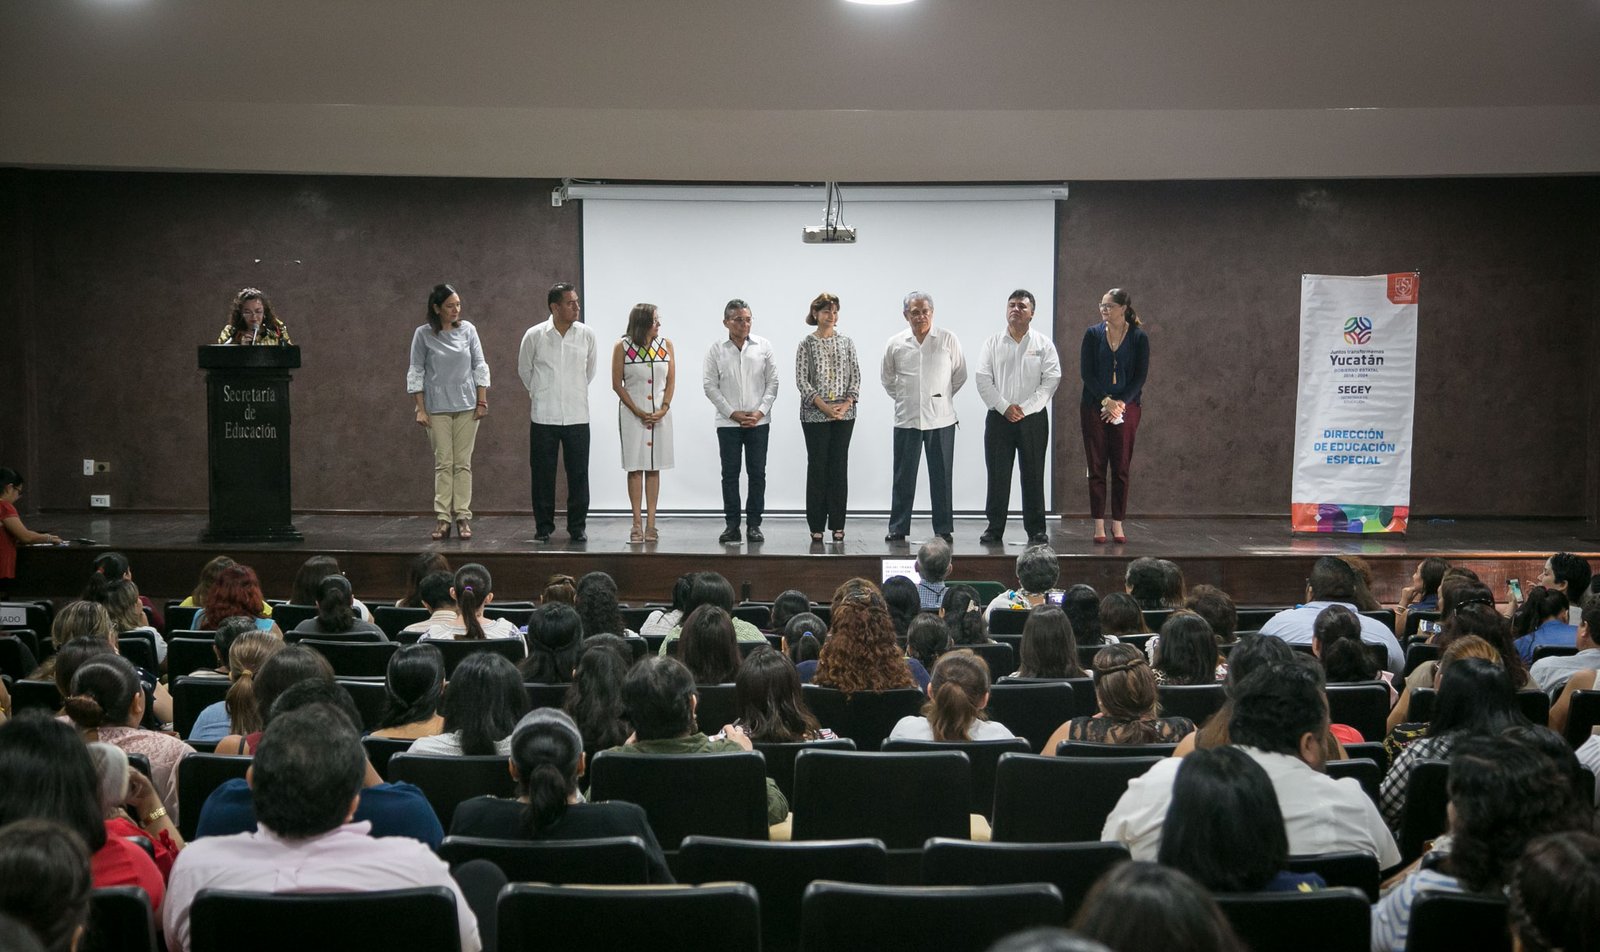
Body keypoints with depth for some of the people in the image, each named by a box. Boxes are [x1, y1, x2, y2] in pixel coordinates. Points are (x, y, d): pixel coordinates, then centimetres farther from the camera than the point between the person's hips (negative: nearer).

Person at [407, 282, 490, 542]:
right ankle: (443, 519, 3)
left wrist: (482, 401, 1)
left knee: (463, 463, 3)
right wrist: (420, 409, -4)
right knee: (443, 463, 0)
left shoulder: (467, 329, 1)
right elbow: (416, 372, 0)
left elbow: (479, 365, 6)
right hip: (437, 407, -1)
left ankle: (463, 517, 6)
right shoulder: (423, 334, -3)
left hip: (467, 405, 1)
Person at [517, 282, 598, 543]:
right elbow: (524, 370, 12)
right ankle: (543, 526, 16)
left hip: (577, 416, 1)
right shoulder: (534, 335, -4)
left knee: (578, 473, 4)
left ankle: (577, 526, 14)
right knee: (543, 473, 5)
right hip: (543, 416, -1)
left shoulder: (587, 335, -2)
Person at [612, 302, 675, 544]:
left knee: (654, 468, 4)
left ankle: (651, 522, 7)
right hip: (632, 414, -2)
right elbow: (617, 384, -2)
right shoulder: (622, 347, -3)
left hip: (660, 415, 2)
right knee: (635, 468, -1)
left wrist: (663, 409, -6)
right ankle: (637, 524, 1)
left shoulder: (665, 345, 4)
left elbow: (671, 381, 6)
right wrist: (639, 412, -8)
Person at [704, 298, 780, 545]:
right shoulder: (716, 350, 0)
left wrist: (760, 412, -8)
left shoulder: (763, 347, 2)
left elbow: (773, 382, 3)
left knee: (757, 473, 2)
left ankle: (754, 524, 9)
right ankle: (731, 525, 9)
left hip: (758, 422, 1)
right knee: (730, 474, 3)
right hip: (728, 422, 0)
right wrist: (733, 413, -8)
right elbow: (710, 385, -2)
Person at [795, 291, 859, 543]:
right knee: (817, 465, 0)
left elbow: (856, 376, 6)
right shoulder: (807, 343, 0)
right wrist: (823, 406, -14)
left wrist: (847, 404, -9)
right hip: (814, 414, -2)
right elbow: (801, 380, -5)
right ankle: (817, 525, 6)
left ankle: (837, 524, 9)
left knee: (839, 466, 3)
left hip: (844, 414, 2)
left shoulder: (847, 342, 8)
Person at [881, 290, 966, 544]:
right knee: (903, 476, 5)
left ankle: (944, 530, 10)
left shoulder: (948, 340, -1)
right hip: (906, 419, 1)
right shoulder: (895, 344, 3)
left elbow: (960, 375, 10)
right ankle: (898, 528, 12)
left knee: (941, 476, 4)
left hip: (941, 420, -1)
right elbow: (887, 379, 18)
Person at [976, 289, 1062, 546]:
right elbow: (983, 379, 1)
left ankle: (1036, 529, 8)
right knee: (997, 475, 1)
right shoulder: (993, 344, 8)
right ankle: (994, 529, 7)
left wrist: (1025, 408, -12)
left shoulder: (1044, 344, 4)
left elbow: (1051, 380, -4)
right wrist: (1004, 407, -10)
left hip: (1033, 417, -1)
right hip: (999, 417, 1)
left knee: (1033, 474, 1)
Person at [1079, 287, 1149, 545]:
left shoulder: (1139, 338, 0)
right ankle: (1099, 525, 5)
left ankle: (1118, 524, 9)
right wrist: (1105, 400, -12)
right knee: (1096, 467, 1)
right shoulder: (1093, 334, 2)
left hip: (1126, 407, 0)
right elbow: (1086, 372, -2)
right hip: (1094, 407, 0)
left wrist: (1121, 402, -13)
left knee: (1121, 468, 2)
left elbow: (1140, 376, -2)